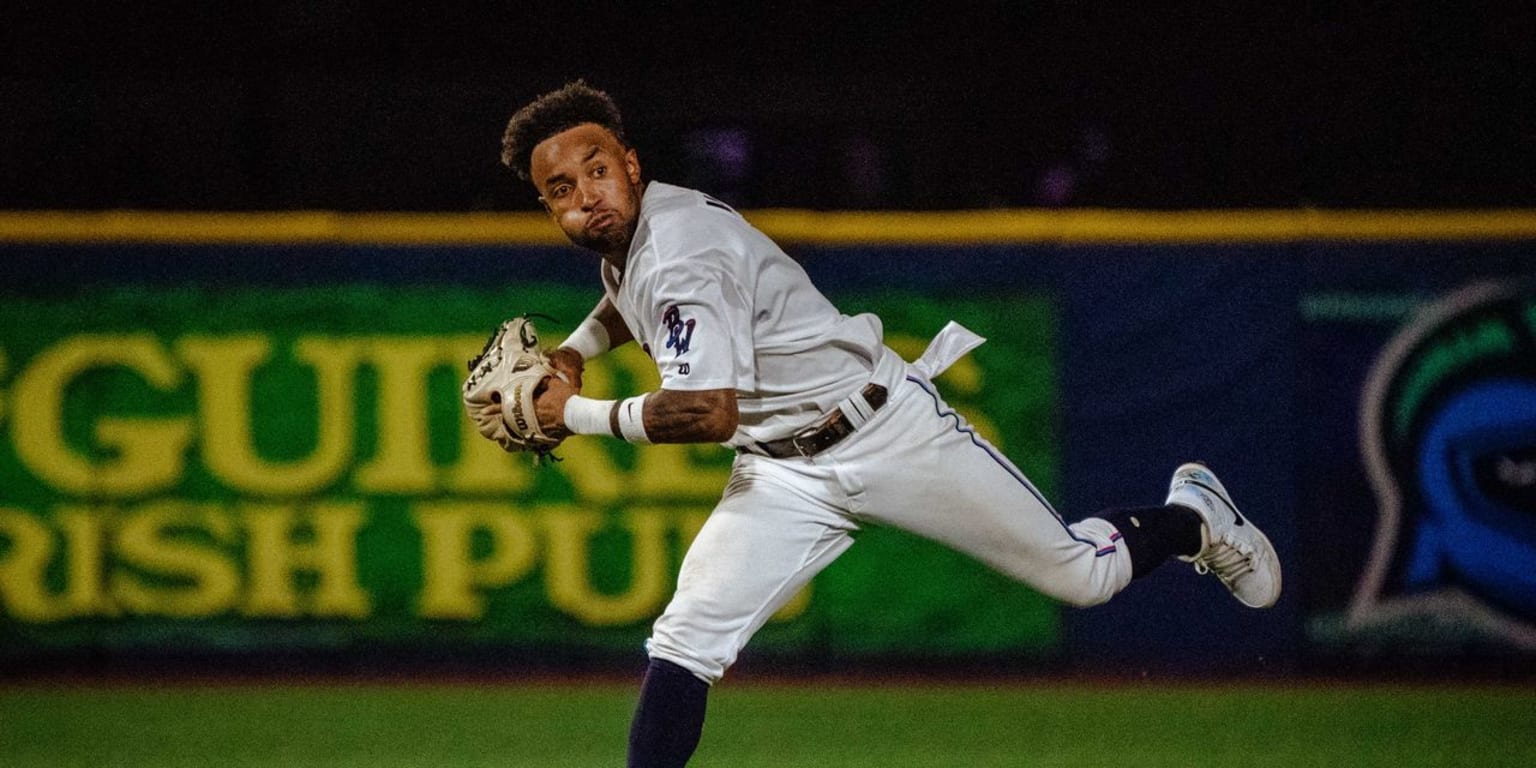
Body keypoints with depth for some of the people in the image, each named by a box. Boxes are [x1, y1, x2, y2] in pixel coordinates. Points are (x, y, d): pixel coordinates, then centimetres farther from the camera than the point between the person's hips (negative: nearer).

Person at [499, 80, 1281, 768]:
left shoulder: (681, 255, -29)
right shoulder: (628, 234, 0)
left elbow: (708, 411, -38)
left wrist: (582, 414, -28)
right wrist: (571, 353, 9)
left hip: (887, 432, -8)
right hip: (784, 477, 8)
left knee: (1082, 573, 3)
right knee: (683, 641, -10)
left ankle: (1194, 516, 35)